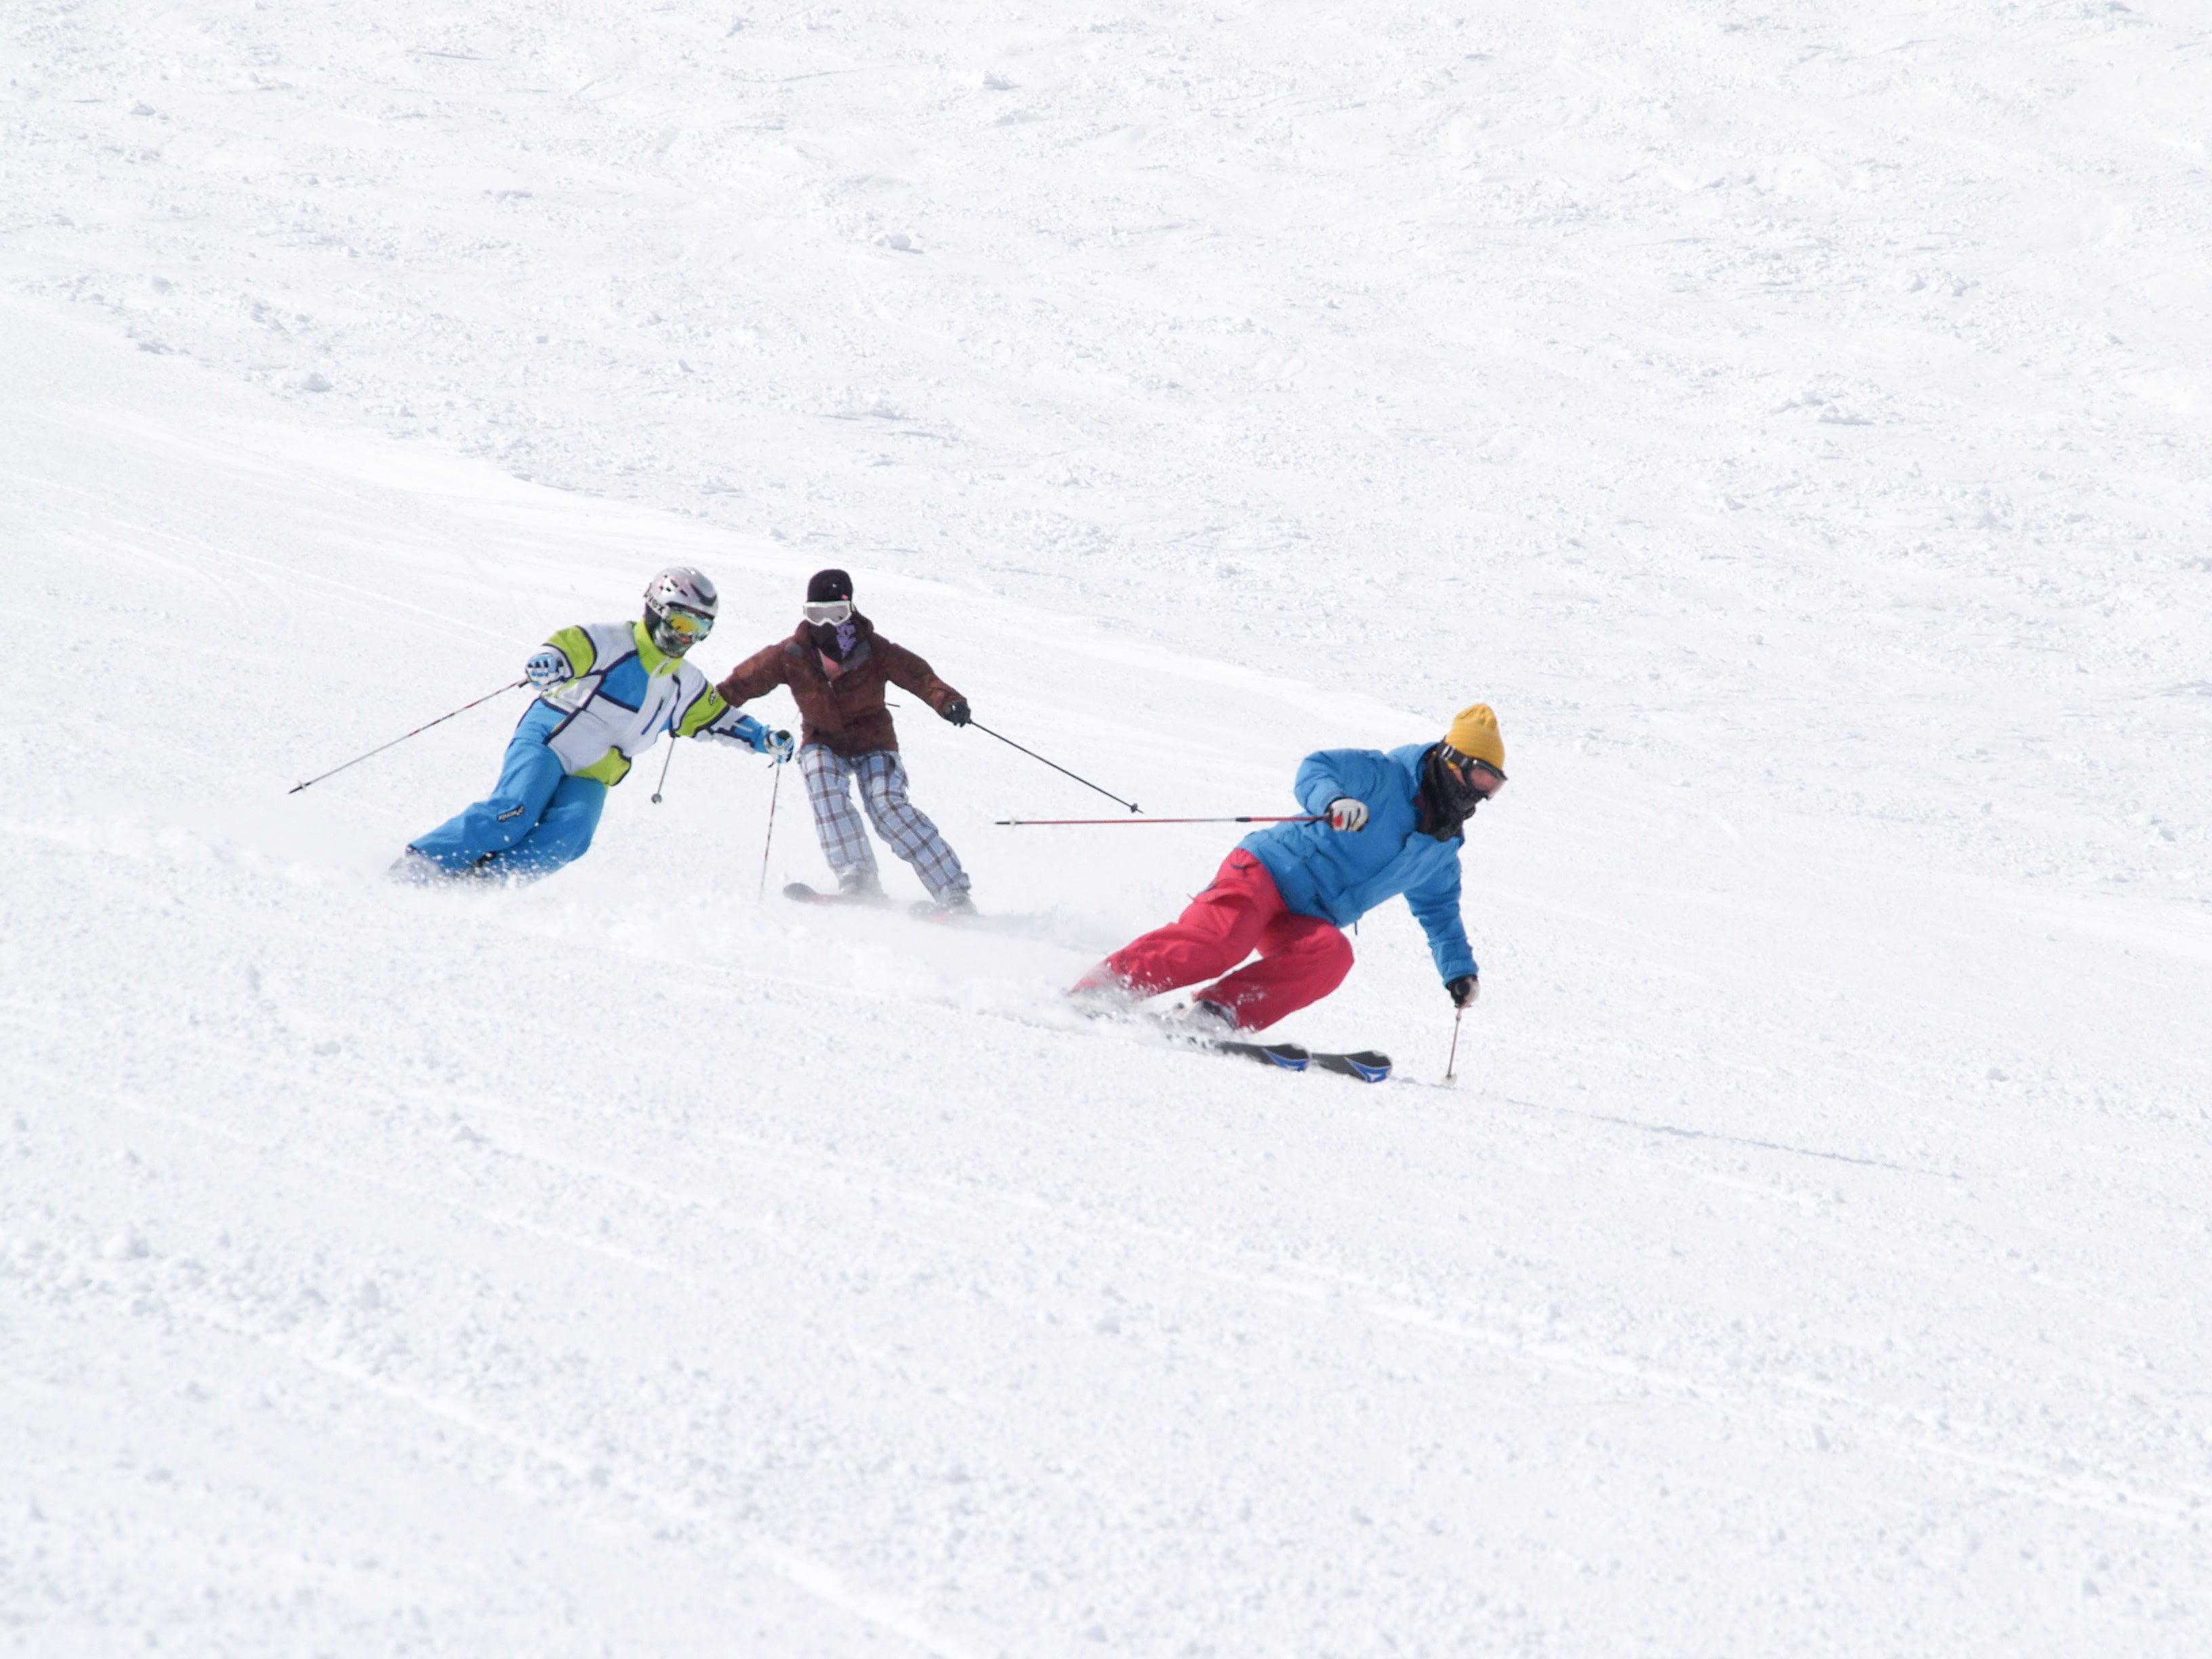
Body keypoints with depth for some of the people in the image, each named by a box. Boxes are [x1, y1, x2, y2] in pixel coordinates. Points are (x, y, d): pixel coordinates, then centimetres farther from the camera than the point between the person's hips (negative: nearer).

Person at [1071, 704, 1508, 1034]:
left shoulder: (1442, 854, 19)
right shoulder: (1386, 777, -2)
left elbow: (1440, 912, 36)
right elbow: (1315, 768, -14)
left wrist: (1459, 969, 26)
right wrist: (1334, 800, -35)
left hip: (1307, 919, 6)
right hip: (1268, 871, -6)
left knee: (1331, 955, -29)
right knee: (1219, 940, -33)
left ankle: (1213, 1015, -34)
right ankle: (1094, 992, -29)